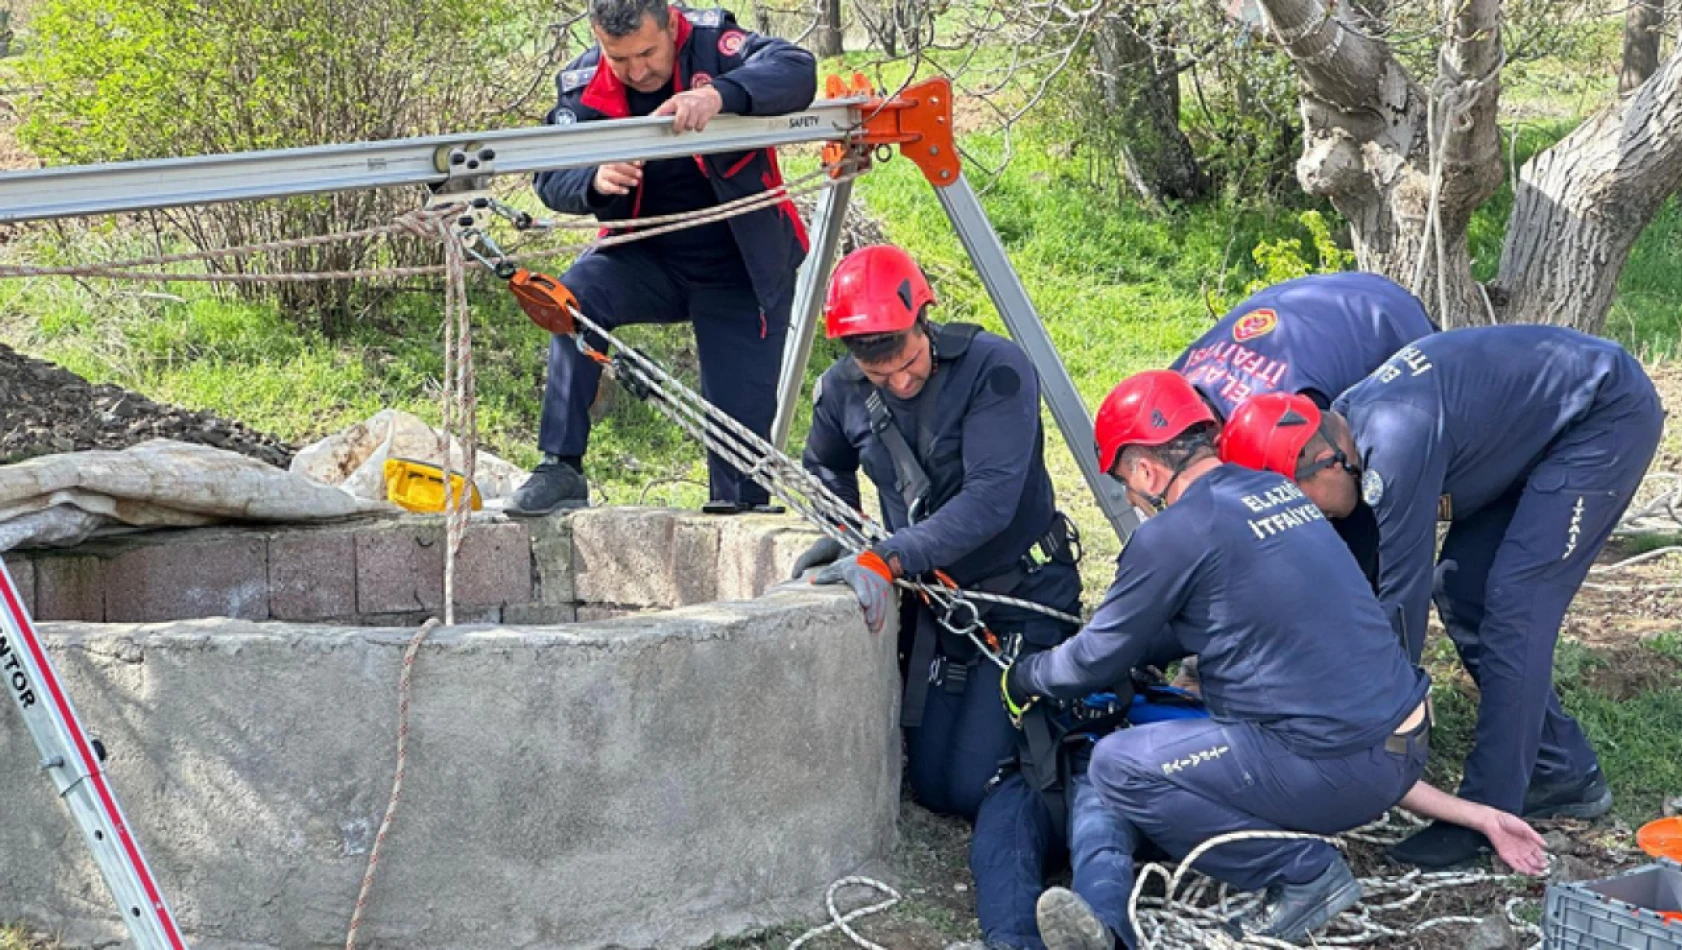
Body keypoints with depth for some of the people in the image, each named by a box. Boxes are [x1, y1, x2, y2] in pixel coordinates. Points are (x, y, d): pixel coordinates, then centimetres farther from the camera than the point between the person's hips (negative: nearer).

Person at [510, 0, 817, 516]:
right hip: (649, 259, 2)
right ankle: (561, 468, -20)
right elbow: (550, 176, -15)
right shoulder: (585, 86, -8)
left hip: (740, 271, -2)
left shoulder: (713, 45, -17)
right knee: (574, 299, -26)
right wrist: (593, 181, -39)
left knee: (743, 412, -5)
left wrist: (720, 94, -52)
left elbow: (797, 71, -33)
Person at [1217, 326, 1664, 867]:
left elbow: (1401, 597, -28)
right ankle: (1564, 773, 18)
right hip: (1546, 430, 9)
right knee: (1459, 590, 6)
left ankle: (1487, 812, -10)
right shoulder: (1349, 423, -6)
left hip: (1607, 415, -9)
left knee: (1513, 603, -15)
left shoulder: (1395, 442, -34)